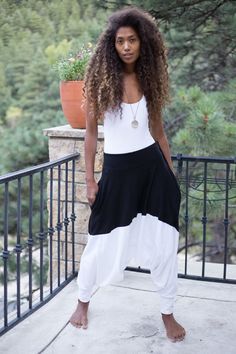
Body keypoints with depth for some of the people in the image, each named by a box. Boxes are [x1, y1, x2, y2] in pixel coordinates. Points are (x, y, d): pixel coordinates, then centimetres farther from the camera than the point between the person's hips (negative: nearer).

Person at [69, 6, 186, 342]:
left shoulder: (150, 79, 5)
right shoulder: (101, 80, -5)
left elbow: (158, 131, 10)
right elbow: (91, 133, -1)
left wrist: (171, 174, 10)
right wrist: (90, 180, -4)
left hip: (152, 166, 3)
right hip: (117, 169, -2)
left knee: (165, 244, 5)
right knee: (103, 244, 6)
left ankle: (168, 313, 24)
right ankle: (83, 301, 33)